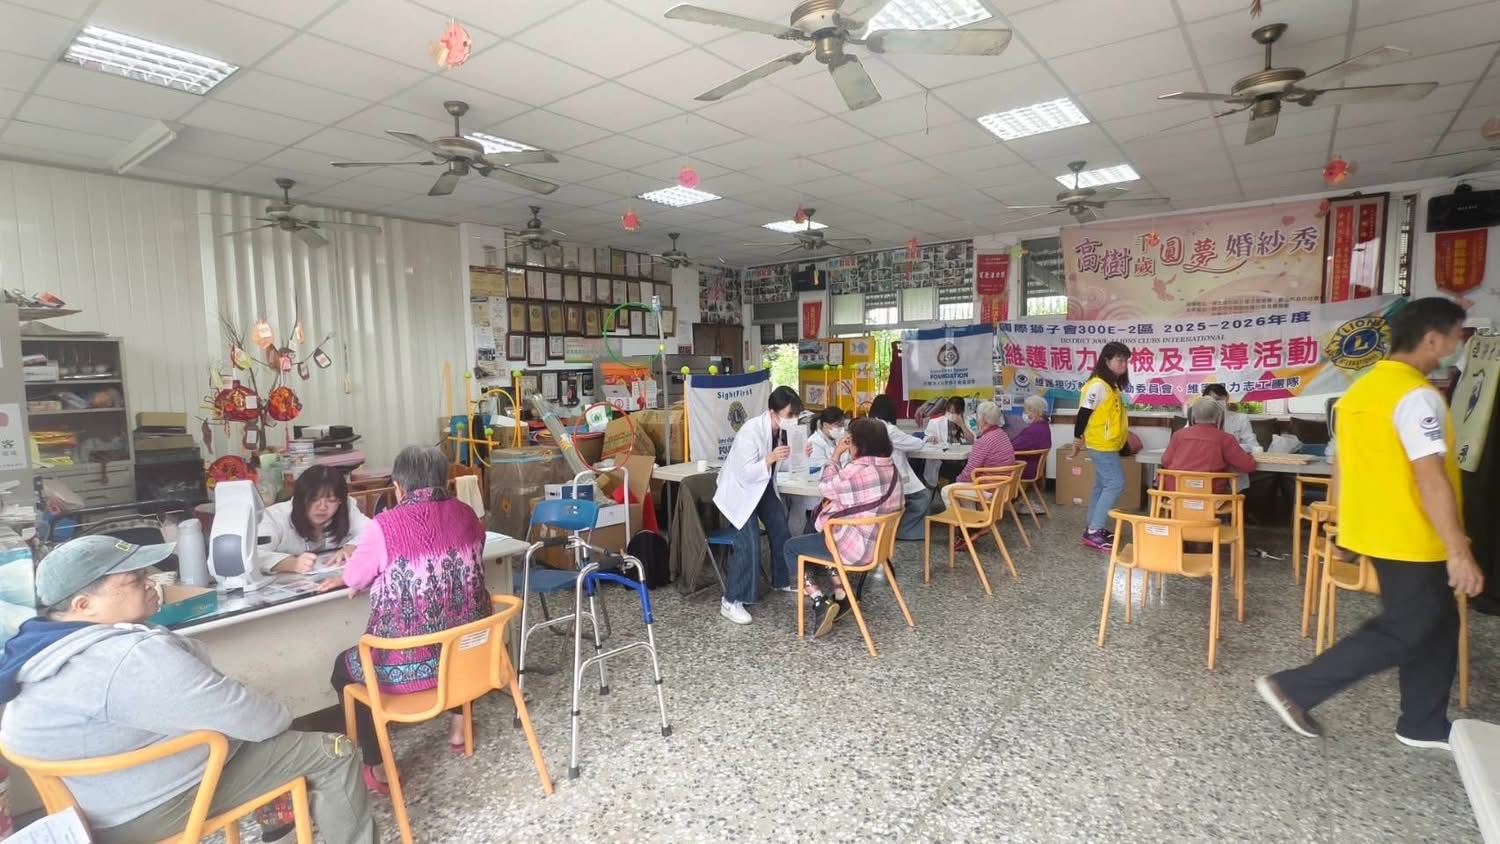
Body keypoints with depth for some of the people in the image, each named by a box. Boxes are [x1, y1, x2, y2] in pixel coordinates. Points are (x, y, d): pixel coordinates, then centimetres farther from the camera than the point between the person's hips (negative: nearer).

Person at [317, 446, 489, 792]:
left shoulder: (385, 525, -14)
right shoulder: (466, 514, -1)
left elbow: (354, 579, 3)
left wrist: (340, 579, 28)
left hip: (407, 666, -4)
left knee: (344, 667, 26)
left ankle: (377, 768, 25)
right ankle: (458, 723, 41)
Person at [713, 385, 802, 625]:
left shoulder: (782, 429, -10)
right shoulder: (750, 431, -33)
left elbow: (781, 463, 4)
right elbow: (746, 473, -32)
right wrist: (770, 459, -45)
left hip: (764, 485, 8)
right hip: (740, 488, -8)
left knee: (780, 530, 15)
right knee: (748, 543, -17)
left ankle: (781, 581, 39)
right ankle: (731, 601, -6)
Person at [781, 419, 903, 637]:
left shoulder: (857, 471, -25)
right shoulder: (891, 468, 3)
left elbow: (825, 486, -8)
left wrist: (835, 456, 0)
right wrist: (835, 503, 3)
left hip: (855, 547, -9)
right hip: (877, 542, 9)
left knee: (791, 547, 8)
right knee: (816, 536, 30)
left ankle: (821, 603, -3)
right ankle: (840, 595, 23)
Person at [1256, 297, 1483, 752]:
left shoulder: (1362, 388, 9)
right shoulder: (1418, 395, -19)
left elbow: (1343, 467, 14)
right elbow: (1431, 480, -23)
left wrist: (1345, 525, 20)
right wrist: (1459, 551, -20)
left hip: (1376, 529, 9)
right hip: (1409, 539, -9)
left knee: (1436, 625, 19)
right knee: (1403, 633, 1)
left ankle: (1424, 724, 29)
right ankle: (1294, 688, 2)